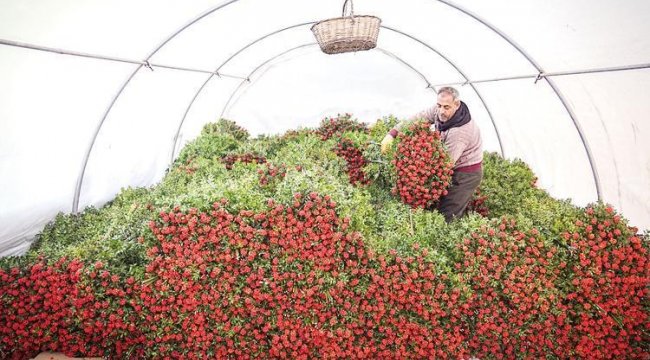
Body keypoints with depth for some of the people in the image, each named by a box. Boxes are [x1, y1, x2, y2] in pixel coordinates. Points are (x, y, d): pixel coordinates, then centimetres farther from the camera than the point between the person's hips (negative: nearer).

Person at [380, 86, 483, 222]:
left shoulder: (460, 132, -33)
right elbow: (417, 119, -7)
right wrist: (392, 133, -19)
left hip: (466, 174, -8)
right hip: (454, 169, 8)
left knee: (446, 217, -8)